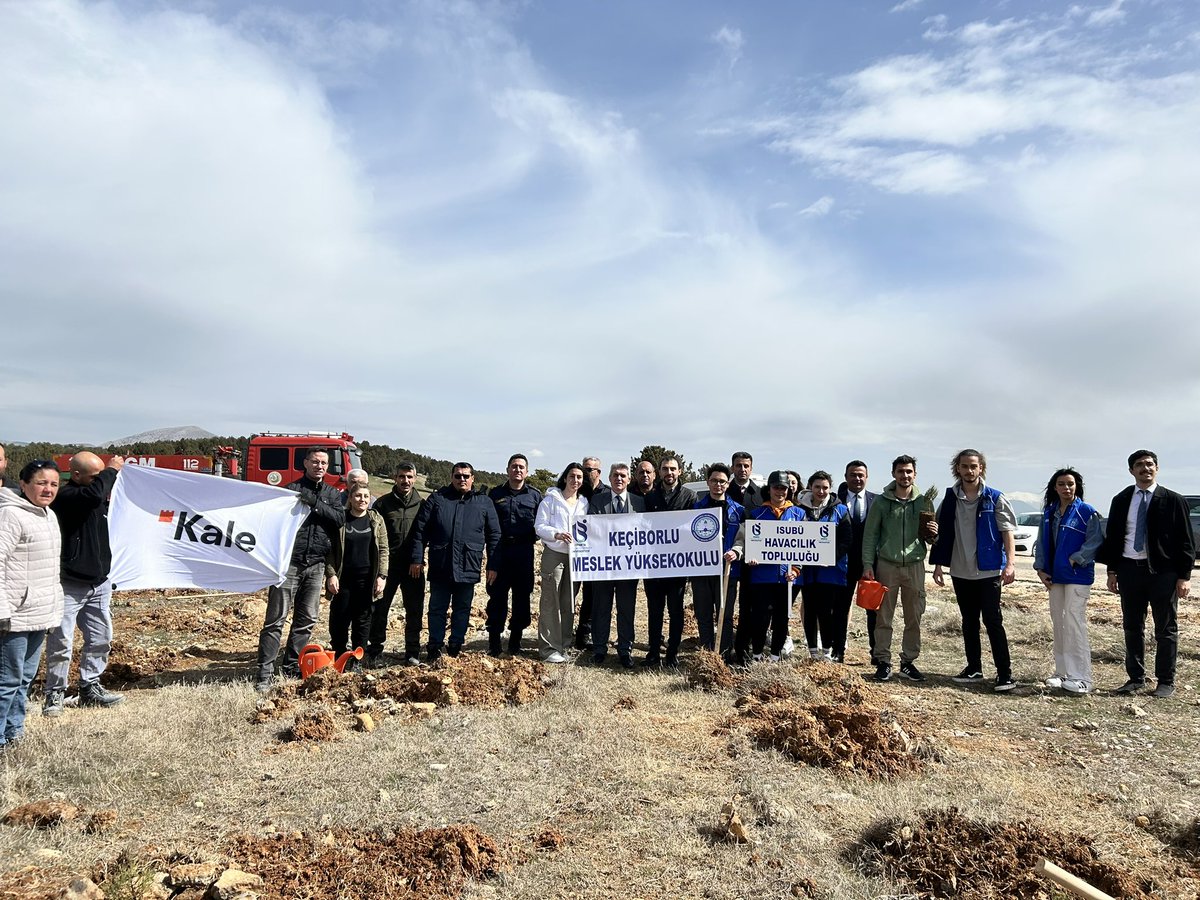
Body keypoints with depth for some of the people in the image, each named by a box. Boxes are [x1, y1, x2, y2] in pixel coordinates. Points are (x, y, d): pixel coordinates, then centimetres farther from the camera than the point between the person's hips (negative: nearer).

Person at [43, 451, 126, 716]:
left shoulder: (99, 498, 8)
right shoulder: (65, 495, -15)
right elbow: (94, 494, -33)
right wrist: (111, 470, -20)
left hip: (100, 583, 7)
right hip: (69, 585, -7)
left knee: (101, 639, 12)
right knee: (61, 642, -2)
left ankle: (90, 687, 25)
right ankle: (55, 693, 12)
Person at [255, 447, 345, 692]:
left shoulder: (332, 494, 11)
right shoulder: (292, 489, 0)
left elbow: (340, 518, -6)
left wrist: (314, 503, -17)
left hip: (316, 565, 4)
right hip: (290, 562, -4)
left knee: (306, 620, 10)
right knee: (276, 619, -3)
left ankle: (292, 667, 21)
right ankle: (264, 673, -1)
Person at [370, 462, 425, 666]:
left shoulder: (421, 505, 5)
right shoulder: (383, 503, 1)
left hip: (413, 566, 1)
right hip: (387, 564, -1)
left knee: (414, 611, 7)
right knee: (379, 609, 4)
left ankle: (413, 651, 18)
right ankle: (375, 651, 15)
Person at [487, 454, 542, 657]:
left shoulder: (535, 495, 6)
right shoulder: (495, 493, 6)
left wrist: (533, 537, -2)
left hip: (524, 551, 1)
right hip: (499, 551, -1)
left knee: (522, 596, 5)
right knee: (497, 596, 0)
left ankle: (515, 640, 16)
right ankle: (494, 641, 8)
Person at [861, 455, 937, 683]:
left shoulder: (924, 502, 5)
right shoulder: (881, 502, 1)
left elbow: (929, 537, 13)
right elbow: (870, 535, 1)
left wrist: (932, 535, -11)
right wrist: (868, 565, -6)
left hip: (915, 565, 2)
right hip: (886, 565, -2)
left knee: (914, 618, 6)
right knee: (884, 617, 2)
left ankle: (908, 662, 18)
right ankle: (883, 662, 12)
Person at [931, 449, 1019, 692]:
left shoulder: (994, 499, -4)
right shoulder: (950, 499, 5)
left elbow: (1007, 531, -5)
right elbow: (942, 533, 9)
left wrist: (1010, 563, -14)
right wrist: (938, 564, 7)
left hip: (989, 571, -4)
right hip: (960, 572, 4)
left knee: (992, 620, -5)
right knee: (969, 622, 12)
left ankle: (1005, 673, 2)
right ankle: (974, 668, 22)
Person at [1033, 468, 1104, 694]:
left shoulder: (1087, 512, -6)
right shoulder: (1049, 513, 10)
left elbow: (1095, 541, -11)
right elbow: (1041, 542, 12)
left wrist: (1074, 560, -15)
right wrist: (1041, 569, 4)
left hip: (1078, 576, -6)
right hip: (1054, 576, 6)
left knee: (1074, 622, -10)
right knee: (1058, 622, 11)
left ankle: (1080, 677, -4)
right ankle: (1062, 672, 20)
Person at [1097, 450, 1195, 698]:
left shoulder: (1172, 500, -1)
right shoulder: (1121, 501, 8)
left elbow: (1185, 541, -2)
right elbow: (1112, 538, 11)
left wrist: (1184, 576, -7)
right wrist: (1112, 571, 6)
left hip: (1163, 571, -3)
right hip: (1129, 570, 3)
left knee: (1166, 629, 5)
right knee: (1132, 628, 10)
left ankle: (1166, 682, 15)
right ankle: (1136, 678, 20)